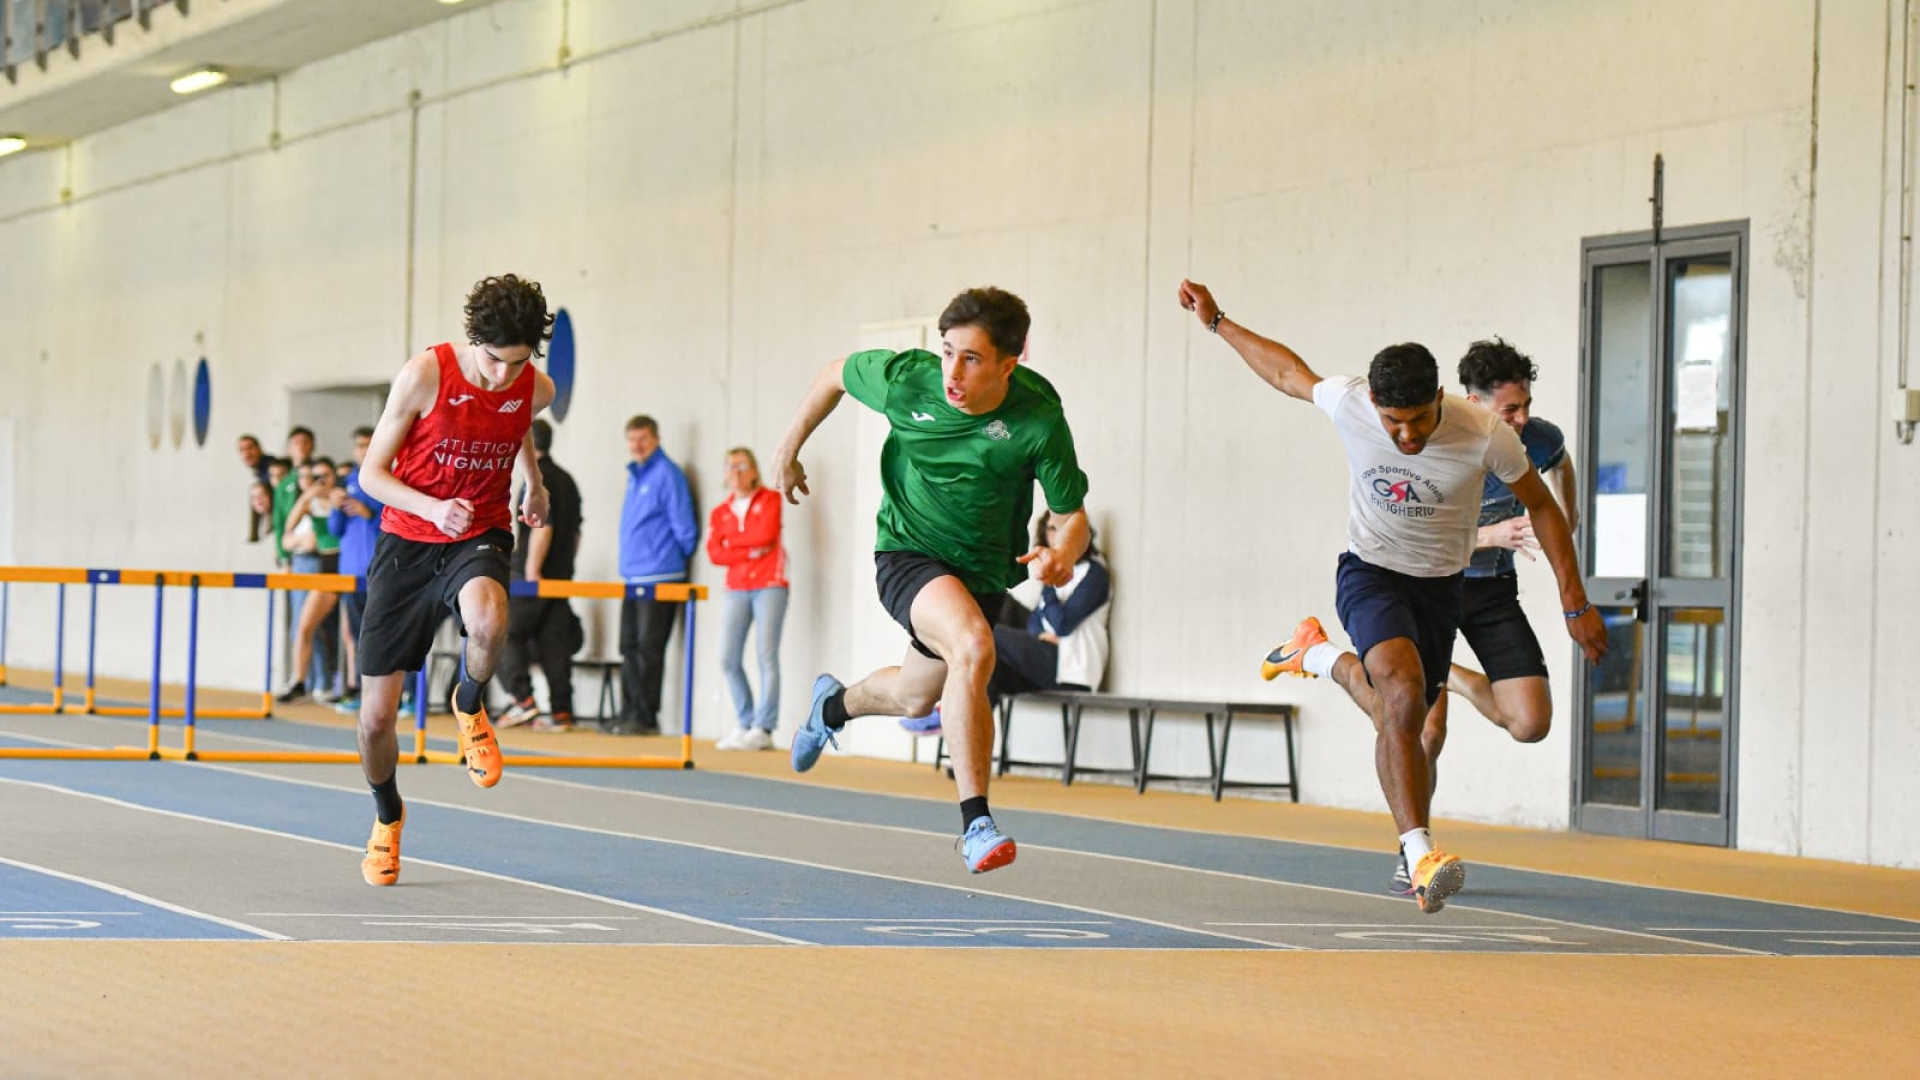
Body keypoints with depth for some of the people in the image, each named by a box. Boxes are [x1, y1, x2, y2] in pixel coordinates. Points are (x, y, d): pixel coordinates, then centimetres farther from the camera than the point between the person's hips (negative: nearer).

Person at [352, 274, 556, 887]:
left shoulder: (537, 391, -7)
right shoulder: (424, 375, -17)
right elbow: (371, 473, -12)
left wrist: (534, 482, 32)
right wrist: (433, 508, -28)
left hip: (478, 540, 1)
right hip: (407, 542, -1)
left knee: (488, 621, -39)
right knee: (376, 719, 1)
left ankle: (470, 707, -4)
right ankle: (387, 817, 33)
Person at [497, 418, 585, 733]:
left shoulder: (538, 479, -11)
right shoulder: (566, 479, 16)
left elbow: (542, 527, -20)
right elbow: (575, 532, 19)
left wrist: (532, 571, -20)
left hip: (532, 575, -8)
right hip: (561, 575, 8)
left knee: (507, 633, 1)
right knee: (554, 641, 6)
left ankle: (523, 700, -8)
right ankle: (561, 712, 3)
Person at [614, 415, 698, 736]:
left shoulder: (667, 475, -10)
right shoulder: (635, 475, 16)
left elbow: (684, 527, -11)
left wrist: (675, 563, -2)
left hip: (659, 580, -9)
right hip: (633, 578, 9)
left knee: (648, 650, -7)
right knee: (630, 649, 9)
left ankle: (645, 719, -4)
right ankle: (628, 716, 13)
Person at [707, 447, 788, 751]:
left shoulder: (769, 500, 6)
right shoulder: (720, 513, 14)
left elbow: (766, 533, -9)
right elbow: (715, 553, 2)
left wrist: (732, 540, 0)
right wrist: (749, 551, -10)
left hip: (769, 585, -4)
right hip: (735, 589, 4)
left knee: (766, 654, -11)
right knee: (729, 658, -4)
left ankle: (763, 729, -13)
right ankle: (745, 724, 6)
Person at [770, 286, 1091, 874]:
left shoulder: (1039, 417, -21)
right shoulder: (906, 378, -19)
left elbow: (1072, 514, -13)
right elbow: (837, 374, 3)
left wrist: (1063, 554, -36)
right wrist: (789, 450, 10)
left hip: (982, 572, 3)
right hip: (907, 553, -3)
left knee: (913, 697, 22)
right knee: (973, 646, -33)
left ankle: (834, 704, 58)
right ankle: (975, 822, -31)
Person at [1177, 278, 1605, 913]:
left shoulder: (1485, 436, -20)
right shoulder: (1348, 404, -19)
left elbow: (1541, 507, -4)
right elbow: (1287, 372, 4)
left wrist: (1576, 603, -3)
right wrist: (1216, 323, 8)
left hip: (1440, 586, 2)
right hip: (1369, 574, -2)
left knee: (1398, 720, 5)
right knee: (1404, 698, -27)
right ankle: (1419, 854, -28)